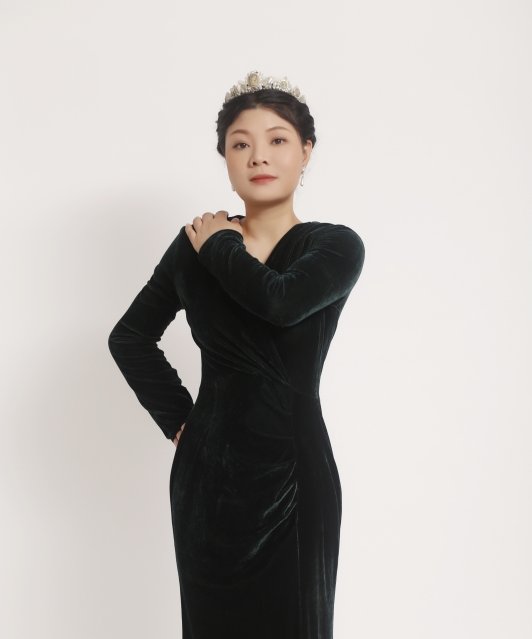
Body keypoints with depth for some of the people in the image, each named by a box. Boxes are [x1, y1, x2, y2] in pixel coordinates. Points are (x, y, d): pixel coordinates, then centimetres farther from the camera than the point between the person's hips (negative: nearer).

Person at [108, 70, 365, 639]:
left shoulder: (336, 246, -6)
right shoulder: (196, 243, 2)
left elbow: (279, 300, -27)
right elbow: (129, 337, 11)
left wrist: (220, 246, -10)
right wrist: (176, 417, 3)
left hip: (293, 470, -2)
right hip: (208, 470, 2)